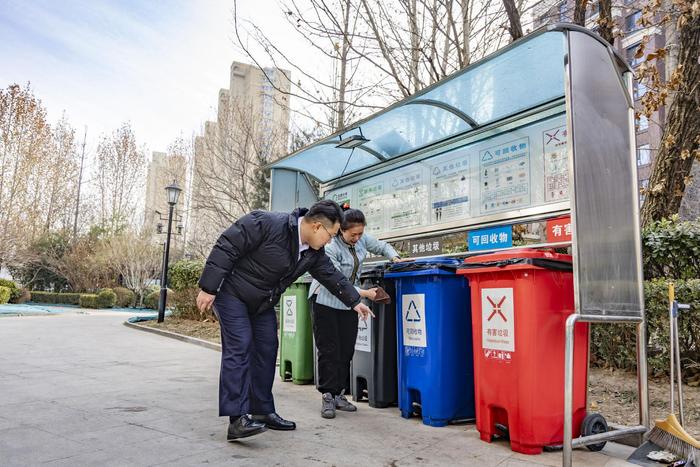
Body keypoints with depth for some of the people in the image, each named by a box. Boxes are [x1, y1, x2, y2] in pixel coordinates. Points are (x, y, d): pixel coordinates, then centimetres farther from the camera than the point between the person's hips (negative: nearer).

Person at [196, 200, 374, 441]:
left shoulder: (313, 253, -4)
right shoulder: (266, 224, -28)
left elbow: (331, 275, 9)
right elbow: (226, 248, -26)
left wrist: (355, 302, 12)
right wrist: (208, 288, -25)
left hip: (262, 302, 8)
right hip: (231, 292, -8)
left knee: (267, 351, 6)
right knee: (239, 348, -16)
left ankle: (263, 411, 16)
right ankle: (237, 419, -16)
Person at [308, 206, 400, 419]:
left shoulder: (361, 239, -6)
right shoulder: (330, 247, -25)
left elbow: (382, 246, 12)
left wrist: (395, 258, -8)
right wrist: (365, 293, -27)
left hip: (348, 303, 6)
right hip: (326, 301, -6)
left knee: (346, 351, 7)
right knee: (329, 350, -3)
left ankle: (339, 394, 17)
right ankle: (328, 396, 6)